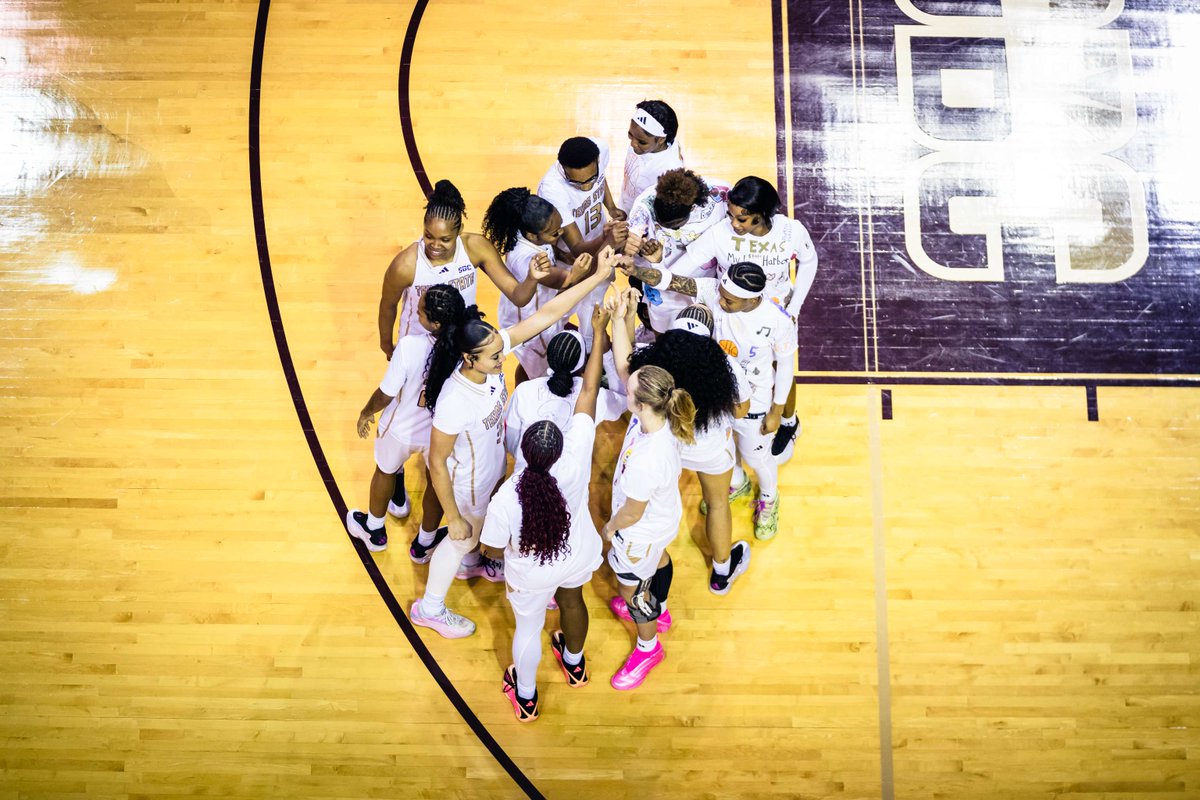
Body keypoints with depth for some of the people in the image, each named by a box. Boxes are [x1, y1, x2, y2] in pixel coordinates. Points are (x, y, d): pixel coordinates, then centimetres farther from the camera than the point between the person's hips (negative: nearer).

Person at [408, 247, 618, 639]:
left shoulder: (491, 346, -27)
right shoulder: (454, 404, -43)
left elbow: (546, 314, -25)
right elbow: (437, 464, -28)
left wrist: (598, 275, -28)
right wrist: (454, 518, -18)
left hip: (490, 465, 6)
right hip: (466, 482, -6)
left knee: (480, 522, 34)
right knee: (463, 536, 21)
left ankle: (469, 563, 69)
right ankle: (430, 608, 49)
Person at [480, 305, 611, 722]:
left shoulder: (506, 498, -39)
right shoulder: (577, 455, -36)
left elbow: (493, 549, -20)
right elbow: (588, 392, -27)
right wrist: (598, 333, -17)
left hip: (531, 574, -3)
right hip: (578, 557, 3)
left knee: (528, 629, 25)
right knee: (571, 598, 34)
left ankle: (525, 697, 54)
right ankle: (574, 663, 64)